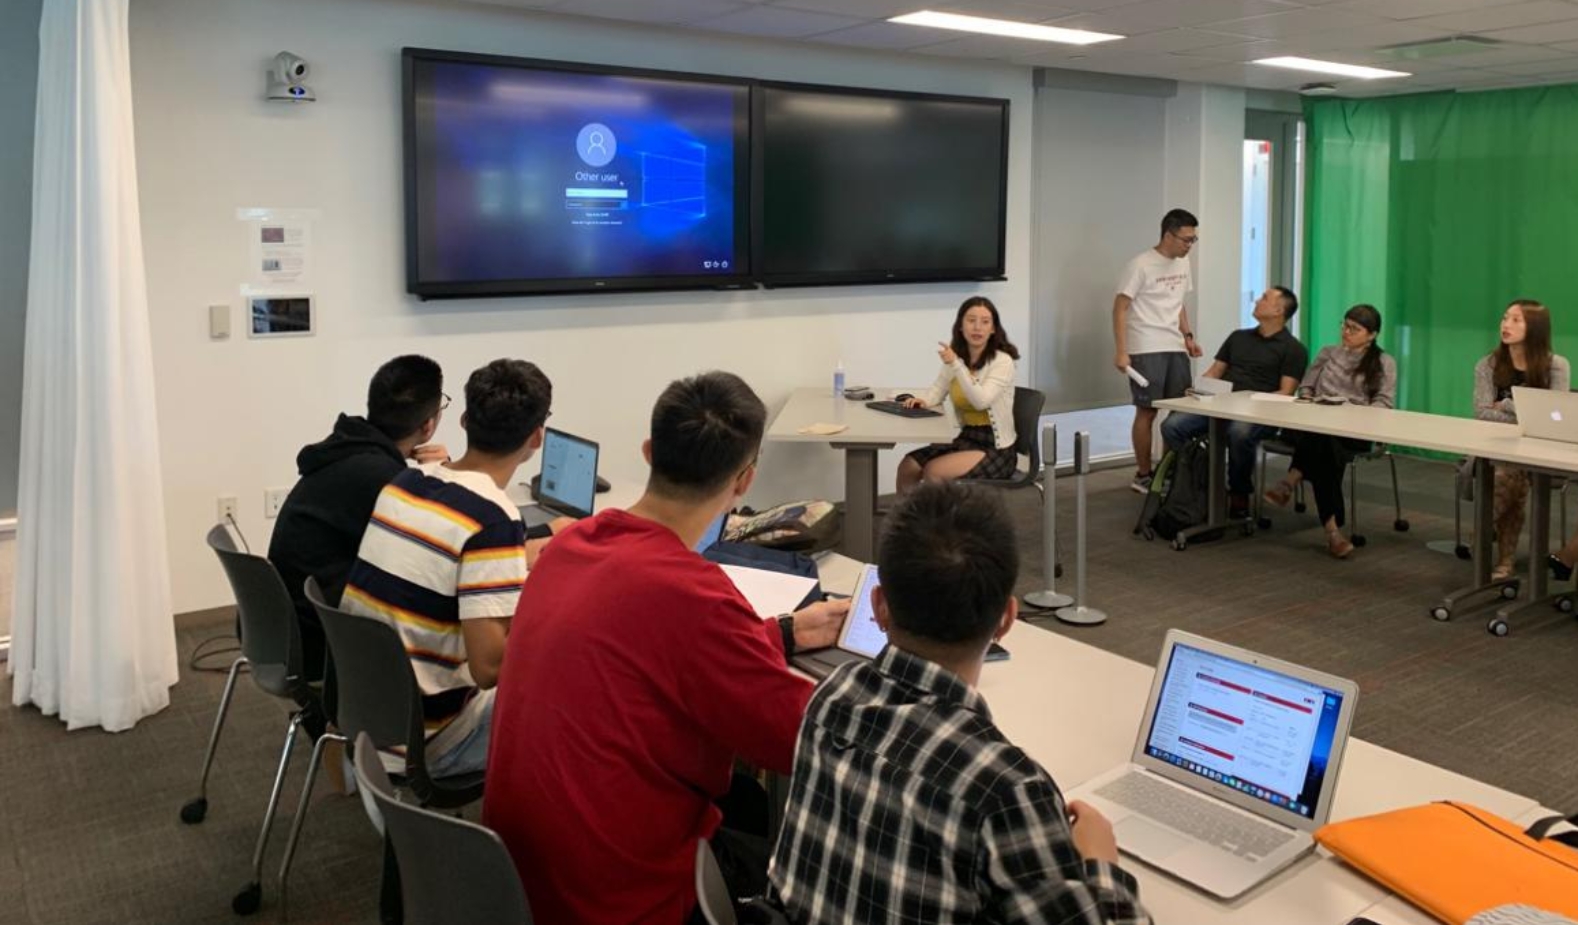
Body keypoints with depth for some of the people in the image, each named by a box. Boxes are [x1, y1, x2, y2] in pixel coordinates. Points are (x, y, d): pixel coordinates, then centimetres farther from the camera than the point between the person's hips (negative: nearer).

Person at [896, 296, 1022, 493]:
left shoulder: (1002, 361, -14)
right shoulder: (956, 357, 6)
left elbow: (981, 401, -26)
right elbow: (938, 389, 16)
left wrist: (956, 365, -33)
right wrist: (924, 400, -7)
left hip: (996, 449, -6)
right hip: (965, 439, 7)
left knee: (933, 471, -25)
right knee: (906, 467, -11)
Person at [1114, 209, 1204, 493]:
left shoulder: (1183, 264, 12)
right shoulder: (1141, 265, -11)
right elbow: (1120, 309, -11)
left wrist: (1188, 336, 10)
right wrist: (1121, 352, -16)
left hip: (1176, 349, 7)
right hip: (1146, 350, -7)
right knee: (1147, 412, -1)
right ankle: (1143, 475, 9)